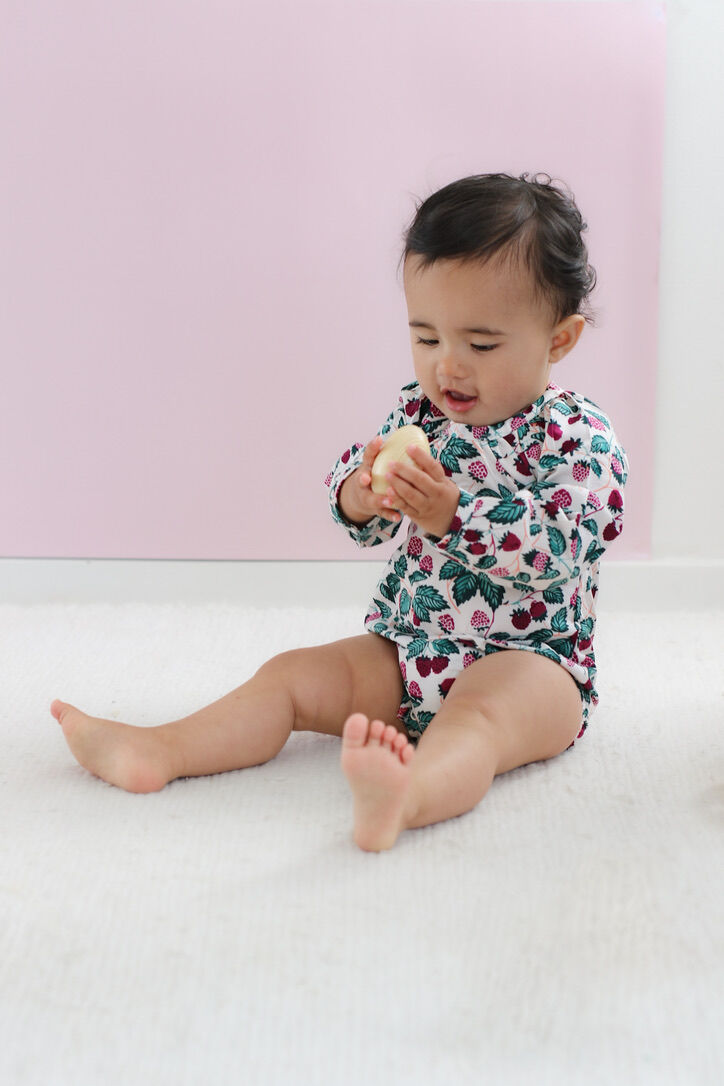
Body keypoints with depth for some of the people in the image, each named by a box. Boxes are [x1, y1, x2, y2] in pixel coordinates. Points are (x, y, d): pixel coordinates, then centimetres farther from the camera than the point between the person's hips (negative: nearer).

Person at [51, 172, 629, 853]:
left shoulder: (578, 435, -11)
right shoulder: (416, 411, 7)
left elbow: (558, 545, -25)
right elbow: (364, 528, 8)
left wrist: (454, 514, -36)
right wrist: (359, 496, -17)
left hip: (527, 658, -7)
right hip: (406, 647, 7)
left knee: (480, 713, -37)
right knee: (291, 675, -2)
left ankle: (405, 797, -66)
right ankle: (156, 753, -8)